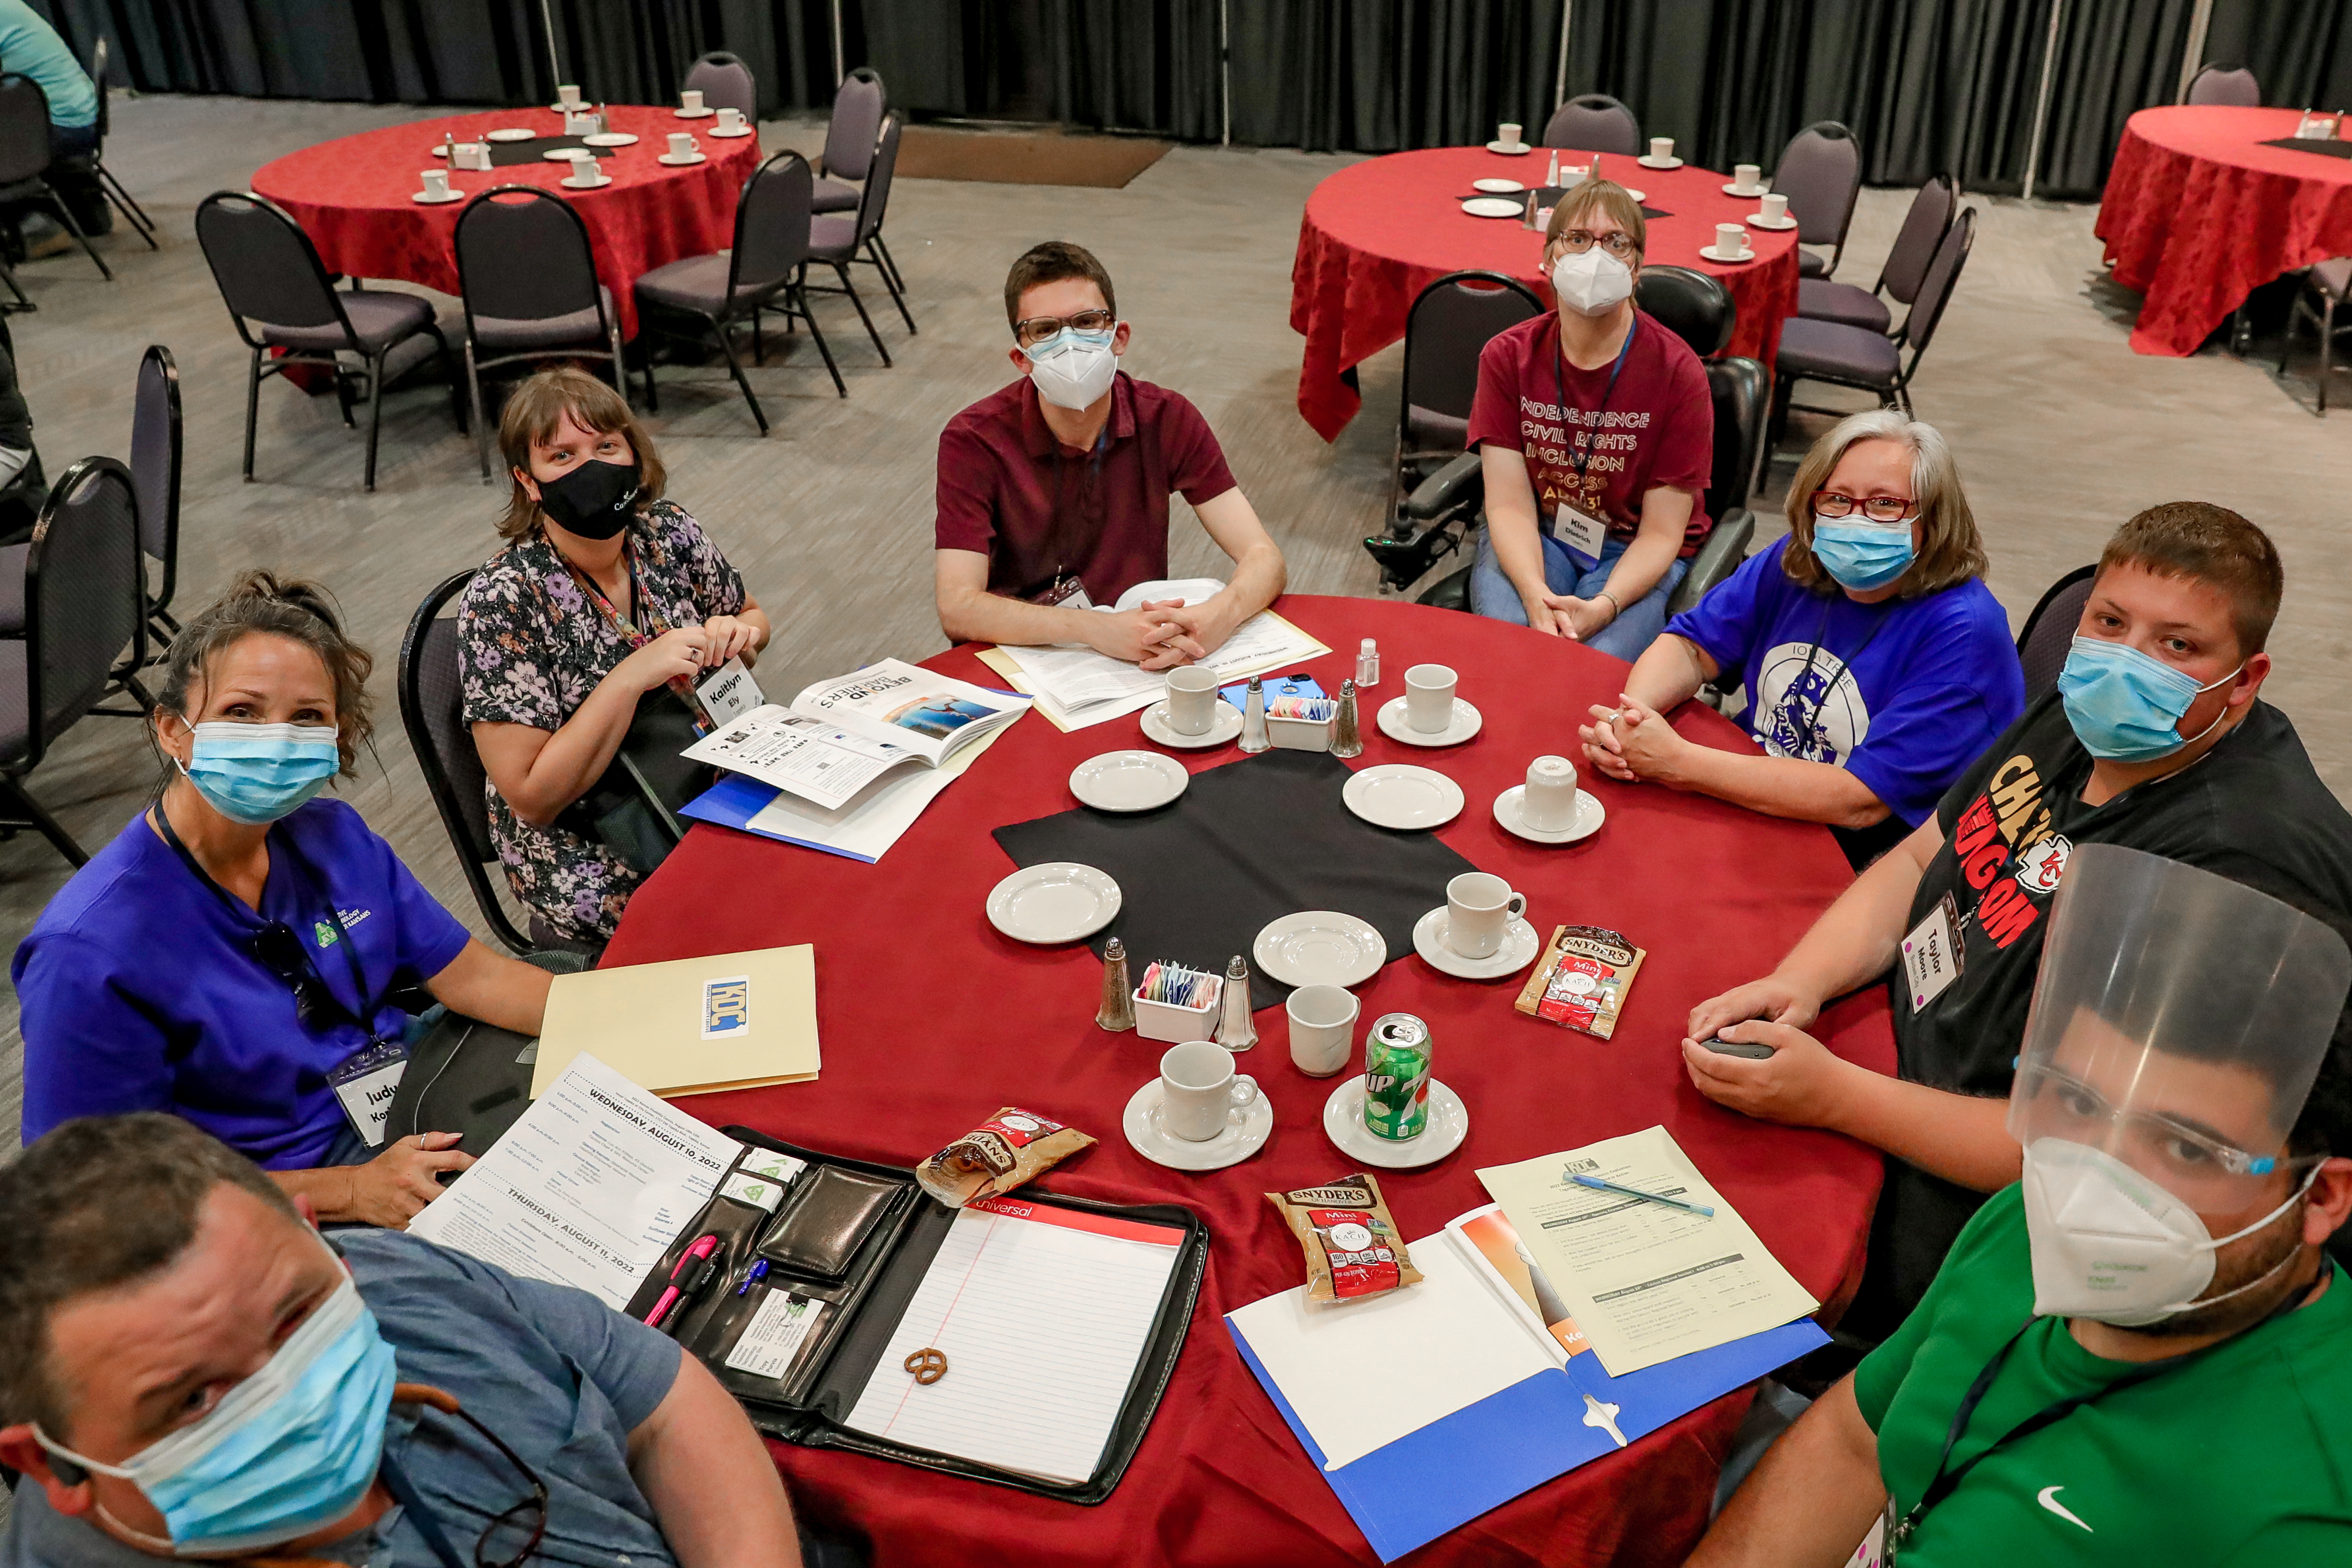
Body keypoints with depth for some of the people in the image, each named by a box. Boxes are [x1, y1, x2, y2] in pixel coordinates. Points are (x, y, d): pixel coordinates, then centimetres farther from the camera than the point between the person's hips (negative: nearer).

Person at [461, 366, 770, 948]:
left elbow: (751, 616, 18)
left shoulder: (670, 534, -2)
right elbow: (531, 798, -19)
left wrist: (735, 634, -6)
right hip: (585, 852, -6)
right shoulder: (502, 599, -17)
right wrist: (632, 677, -27)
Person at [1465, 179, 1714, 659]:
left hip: (1634, 556, -1)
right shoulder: (1506, 357, -4)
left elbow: (1660, 533, -11)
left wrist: (1603, 606, -30)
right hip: (1534, 538, 1)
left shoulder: (1677, 372, -12)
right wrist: (1536, 595, -30)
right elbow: (1510, 504, -10)